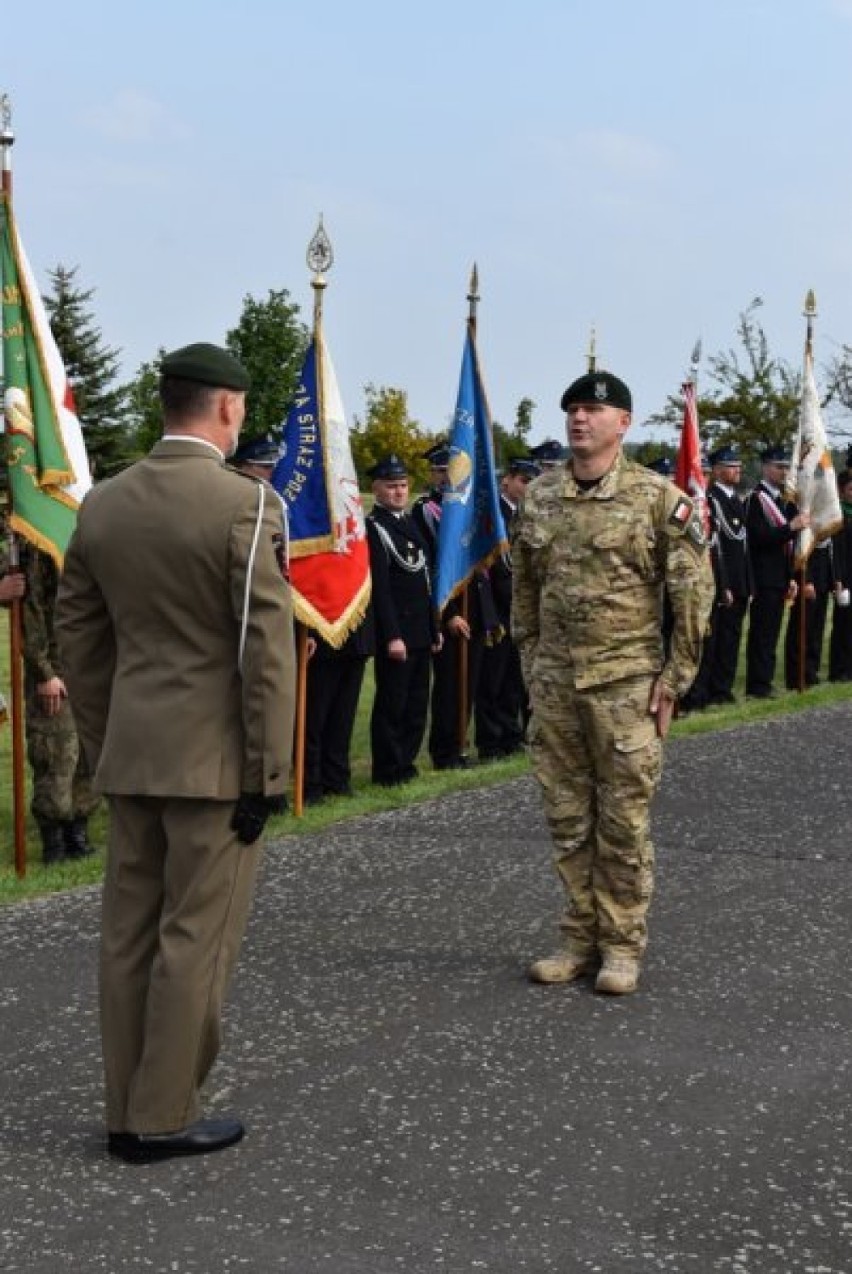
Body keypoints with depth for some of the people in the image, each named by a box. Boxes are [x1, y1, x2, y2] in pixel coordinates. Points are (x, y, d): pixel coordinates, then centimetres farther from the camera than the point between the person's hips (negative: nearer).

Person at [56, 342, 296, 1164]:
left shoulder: (102, 505, 6)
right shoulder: (247, 503, -13)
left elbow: (78, 635, 11)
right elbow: (266, 648, -16)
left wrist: (101, 745, 18)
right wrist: (268, 772, -10)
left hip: (131, 753, 6)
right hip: (213, 756, -6)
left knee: (128, 933, 11)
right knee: (196, 936, 2)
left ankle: (126, 1112, 19)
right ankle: (164, 1117, 8)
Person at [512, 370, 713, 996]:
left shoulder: (658, 497, -7)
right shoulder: (539, 497, 6)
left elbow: (695, 592, -6)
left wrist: (673, 680, -8)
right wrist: (531, 663, 13)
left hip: (626, 685, -4)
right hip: (554, 685, 4)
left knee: (624, 822, 3)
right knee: (568, 819, 10)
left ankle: (622, 946, 15)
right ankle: (581, 939, 23)